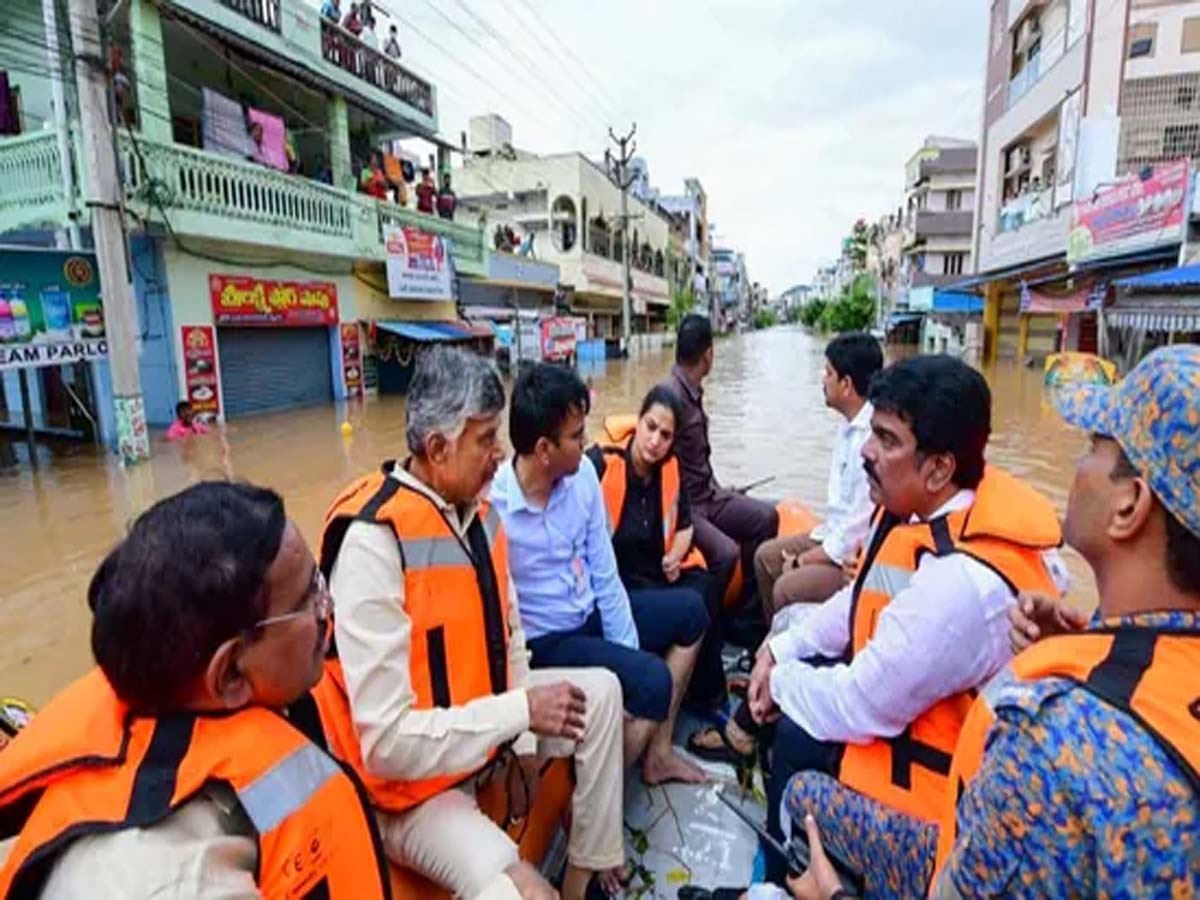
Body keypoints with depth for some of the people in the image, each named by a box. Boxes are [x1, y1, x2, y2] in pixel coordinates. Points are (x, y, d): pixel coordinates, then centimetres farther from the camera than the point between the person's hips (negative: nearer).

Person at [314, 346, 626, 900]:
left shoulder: (478, 510, -2)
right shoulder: (373, 540, -28)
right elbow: (388, 742, -28)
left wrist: (523, 742, 3)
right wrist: (521, 713, -23)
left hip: (483, 718, 8)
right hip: (408, 783, -8)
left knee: (600, 691, 13)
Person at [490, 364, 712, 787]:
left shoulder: (582, 475, -8)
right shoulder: (491, 509, -28)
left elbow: (605, 576, -2)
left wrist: (628, 649, -5)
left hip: (589, 614, 8)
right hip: (542, 641, -8)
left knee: (689, 613, 13)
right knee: (652, 682, -23)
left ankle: (657, 751, 20)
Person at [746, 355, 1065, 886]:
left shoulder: (963, 582, -38)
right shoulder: (925, 506, -9)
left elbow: (862, 706, -28)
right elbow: (861, 600, 5)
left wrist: (782, 682, -10)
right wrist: (779, 650, -1)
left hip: (954, 759, -8)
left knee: (798, 737, -7)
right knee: (801, 668, 8)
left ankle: (786, 876, 24)